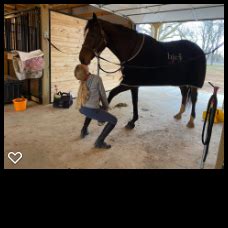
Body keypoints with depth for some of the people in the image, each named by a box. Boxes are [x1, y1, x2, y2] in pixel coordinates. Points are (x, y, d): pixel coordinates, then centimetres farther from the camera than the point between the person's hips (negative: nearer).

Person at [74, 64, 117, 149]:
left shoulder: (83, 81, 15)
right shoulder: (97, 78, -4)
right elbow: (103, 94, 4)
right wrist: (106, 107, 19)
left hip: (81, 109, 8)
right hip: (91, 110, -8)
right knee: (114, 120, 4)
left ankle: (84, 130, 34)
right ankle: (99, 142, 2)